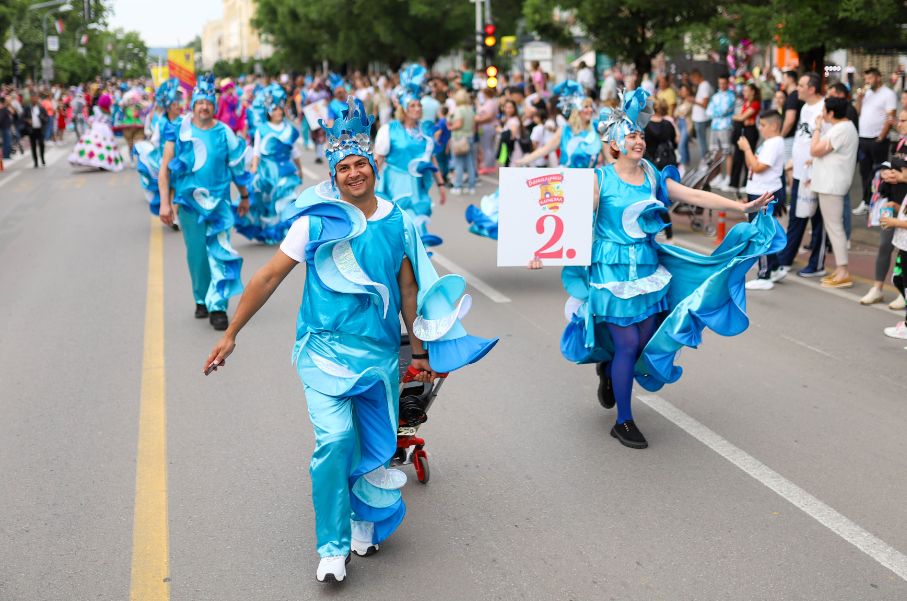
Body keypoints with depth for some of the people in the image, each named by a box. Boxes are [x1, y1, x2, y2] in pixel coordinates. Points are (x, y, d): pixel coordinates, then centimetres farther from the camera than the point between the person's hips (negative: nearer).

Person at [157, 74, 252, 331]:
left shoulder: (224, 133, 1)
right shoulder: (179, 131, -1)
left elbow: (237, 168, 13)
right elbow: (165, 168, 0)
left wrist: (244, 196, 21)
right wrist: (165, 202, -7)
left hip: (220, 201, 0)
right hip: (189, 202, 0)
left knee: (220, 252, -10)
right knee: (196, 254, 9)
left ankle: (218, 306, -7)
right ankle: (202, 300, 28)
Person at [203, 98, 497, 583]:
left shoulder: (398, 222, 4)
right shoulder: (317, 222, -6)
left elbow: (409, 288, 12)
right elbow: (268, 277, -3)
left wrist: (419, 351, 16)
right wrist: (231, 334, -4)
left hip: (381, 352, 3)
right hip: (325, 348, -3)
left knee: (376, 447, 11)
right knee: (335, 441, -16)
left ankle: (366, 519, 37)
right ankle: (332, 547, -1)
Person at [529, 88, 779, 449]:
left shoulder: (653, 177, 6)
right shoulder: (600, 180, -8)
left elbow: (696, 196, 4)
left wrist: (743, 207, -2)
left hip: (648, 268, 5)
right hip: (612, 270, -5)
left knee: (647, 340, 7)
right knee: (628, 344, -5)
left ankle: (608, 369, 43)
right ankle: (623, 422, 11)